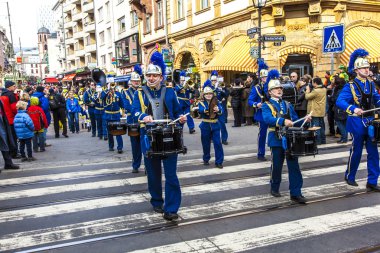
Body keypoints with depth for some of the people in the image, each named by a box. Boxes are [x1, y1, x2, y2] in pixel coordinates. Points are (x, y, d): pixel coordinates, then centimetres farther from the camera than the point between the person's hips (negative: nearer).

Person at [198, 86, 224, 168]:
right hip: (205, 126, 0)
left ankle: (219, 162, 0)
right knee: (206, 144, 10)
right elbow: (201, 110, -23)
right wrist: (207, 109, -43)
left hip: (215, 125, 0)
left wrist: (218, 110, -40)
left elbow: (221, 110, -16)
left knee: (218, 143, -6)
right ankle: (206, 159, 29)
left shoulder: (216, 102, 2)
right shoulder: (201, 103, -1)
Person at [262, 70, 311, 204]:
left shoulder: (288, 105, 16)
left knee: (294, 166, 0)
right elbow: (267, 118, -21)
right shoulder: (267, 105, -1)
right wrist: (283, 121, -34)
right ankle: (274, 188, 28)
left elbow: (295, 120, 16)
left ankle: (296, 193, 4)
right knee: (277, 165, 6)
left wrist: (304, 120, -4)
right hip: (276, 139, -4)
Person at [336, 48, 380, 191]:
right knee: (356, 152, 6)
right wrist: (353, 109, -36)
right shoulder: (350, 86, -10)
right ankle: (349, 176, 27)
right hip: (358, 122, -5)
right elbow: (340, 101, -22)